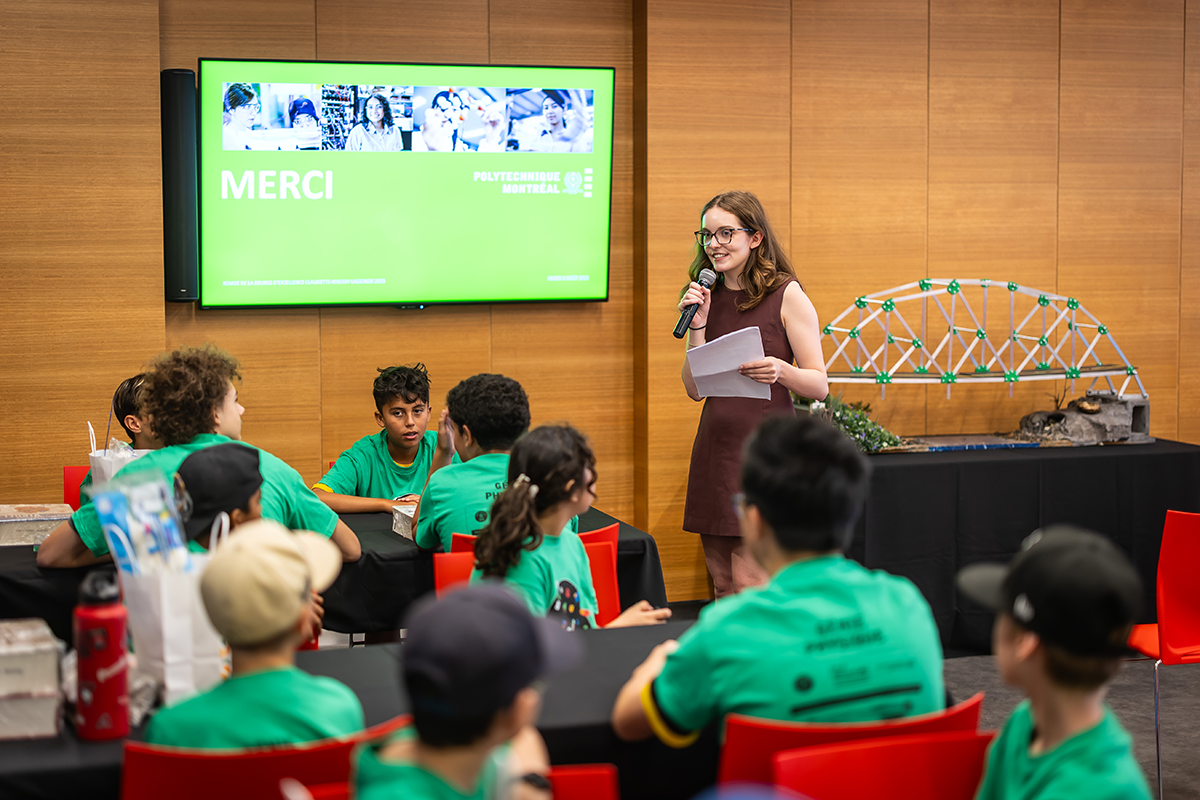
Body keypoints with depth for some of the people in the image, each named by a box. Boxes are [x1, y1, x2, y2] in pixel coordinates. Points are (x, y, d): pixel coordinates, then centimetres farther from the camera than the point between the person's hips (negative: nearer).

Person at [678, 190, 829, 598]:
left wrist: (780, 370, -25)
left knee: (748, 581, -9)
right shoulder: (707, 297, 11)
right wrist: (697, 326, -3)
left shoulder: (786, 295, -5)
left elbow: (819, 385, -6)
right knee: (721, 583, 8)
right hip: (714, 446, 6)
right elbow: (695, 389, 8)